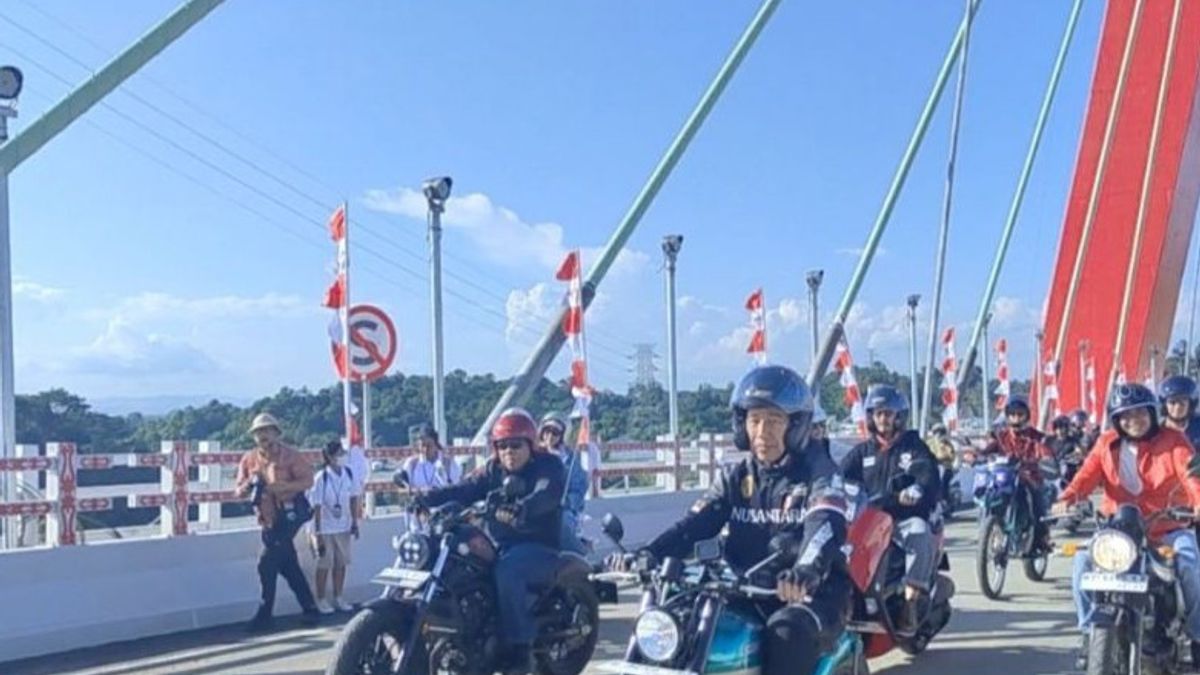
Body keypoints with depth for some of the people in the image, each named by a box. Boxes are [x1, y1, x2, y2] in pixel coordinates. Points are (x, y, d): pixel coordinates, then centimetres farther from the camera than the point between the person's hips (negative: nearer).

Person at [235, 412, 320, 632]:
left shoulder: (289, 456, -6)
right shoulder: (249, 459, 8)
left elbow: (307, 480, -11)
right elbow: (240, 490, 7)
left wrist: (282, 487, -23)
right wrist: (249, 485, -16)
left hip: (288, 514, -6)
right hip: (268, 520, 6)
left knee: (267, 563, -13)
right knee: (289, 566, 11)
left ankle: (265, 614, -5)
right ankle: (310, 608, 21)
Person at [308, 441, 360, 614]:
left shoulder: (349, 473, -5)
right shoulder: (321, 478, -17)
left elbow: (353, 499, 5)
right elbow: (317, 507, -15)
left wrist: (355, 522, 4)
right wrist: (317, 533, -15)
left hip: (343, 527, 4)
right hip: (325, 528, -4)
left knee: (341, 563, 11)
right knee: (324, 564, 5)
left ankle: (338, 598, 24)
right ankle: (320, 600, 18)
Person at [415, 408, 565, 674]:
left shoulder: (548, 465, -4)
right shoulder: (493, 470, 12)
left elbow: (547, 494, -26)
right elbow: (465, 489, -2)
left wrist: (521, 509, -48)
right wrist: (427, 498, -21)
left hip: (539, 547, -6)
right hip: (500, 546, 7)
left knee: (508, 570, -35)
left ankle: (520, 648, -29)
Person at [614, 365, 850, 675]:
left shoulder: (817, 470, -4)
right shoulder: (735, 476, 11)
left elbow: (827, 525, -24)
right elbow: (695, 523, -1)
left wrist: (807, 570, -47)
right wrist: (647, 555, -21)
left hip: (812, 595, -4)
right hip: (748, 595, 5)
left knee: (787, 632, -36)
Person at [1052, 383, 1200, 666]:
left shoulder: (1172, 440, -1)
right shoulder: (1106, 444, 7)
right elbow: (1088, 473, -7)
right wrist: (1068, 498, -28)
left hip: (1166, 527, -1)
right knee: (1083, 559, -21)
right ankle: (1090, 632, -6)